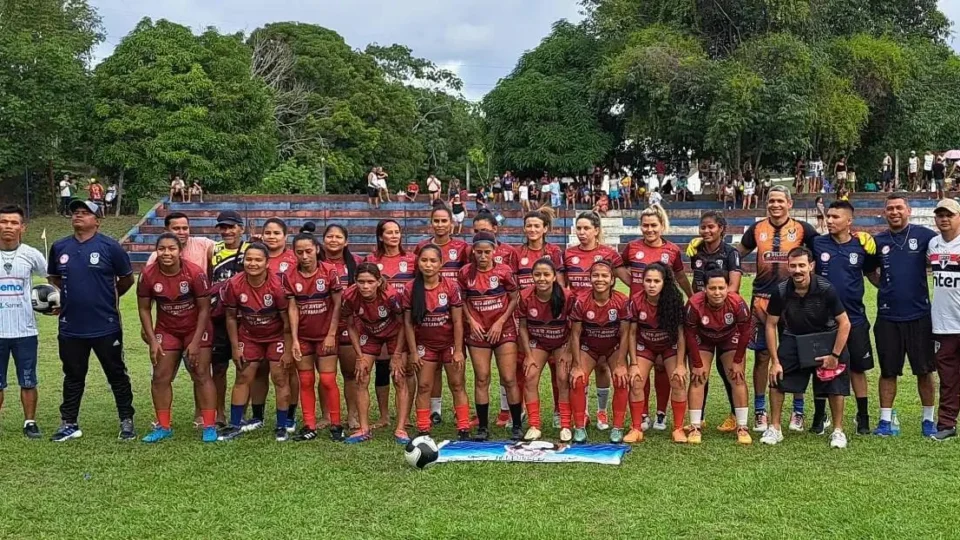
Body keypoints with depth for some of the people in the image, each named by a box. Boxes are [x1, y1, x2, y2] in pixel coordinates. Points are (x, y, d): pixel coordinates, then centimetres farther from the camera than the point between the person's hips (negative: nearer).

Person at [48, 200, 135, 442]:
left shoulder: (109, 247, -7)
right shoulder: (59, 247, 6)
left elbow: (127, 279, 3)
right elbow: (53, 278, 20)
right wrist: (70, 296, 6)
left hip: (106, 326, -3)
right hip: (70, 327, 4)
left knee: (117, 375, 7)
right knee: (73, 377, 14)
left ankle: (127, 422, 17)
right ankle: (68, 424, 23)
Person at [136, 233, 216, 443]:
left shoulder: (195, 273, -23)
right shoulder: (148, 275, -16)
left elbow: (204, 309, -15)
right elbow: (144, 309, -5)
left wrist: (195, 342, -17)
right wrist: (152, 340, -10)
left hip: (196, 329, -3)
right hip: (166, 330, 3)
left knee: (201, 375, -3)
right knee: (160, 377, 3)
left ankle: (209, 426, 3)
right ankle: (163, 427, 17)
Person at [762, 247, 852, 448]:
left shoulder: (826, 289, -25)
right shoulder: (780, 291, -19)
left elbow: (844, 323, -17)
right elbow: (771, 325, -9)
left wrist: (835, 355, -18)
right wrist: (775, 361, -11)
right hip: (793, 338, 2)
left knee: (835, 384, -9)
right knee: (777, 379, -9)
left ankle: (838, 430, 11)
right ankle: (774, 429, 6)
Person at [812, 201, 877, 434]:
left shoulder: (862, 246, -1)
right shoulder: (817, 244, -3)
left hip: (855, 318, 0)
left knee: (858, 369, 8)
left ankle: (863, 417, 20)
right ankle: (819, 416, 19)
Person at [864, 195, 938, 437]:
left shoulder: (923, 235, -3)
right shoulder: (878, 241, 7)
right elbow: (869, 271, 19)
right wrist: (886, 287, 7)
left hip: (919, 314, -2)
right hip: (888, 316, 2)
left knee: (925, 370, 6)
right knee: (888, 370, 7)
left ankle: (928, 419, 19)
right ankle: (885, 420, 15)